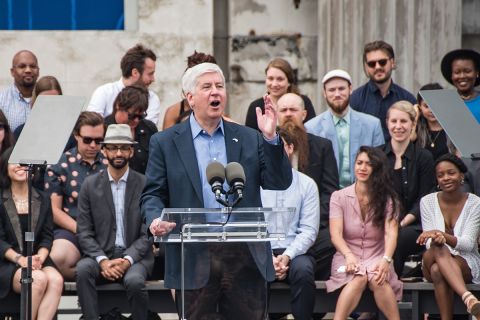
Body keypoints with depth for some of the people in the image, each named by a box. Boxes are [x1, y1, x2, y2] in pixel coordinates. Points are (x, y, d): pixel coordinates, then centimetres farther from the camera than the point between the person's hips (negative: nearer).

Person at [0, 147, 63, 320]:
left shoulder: (43, 200, 16)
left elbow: (47, 236, 10)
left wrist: (39, 257, -11)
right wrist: (19, 259, -18)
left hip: (36, 260, 3)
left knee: (56, 279, -30)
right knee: (39, 279, -33)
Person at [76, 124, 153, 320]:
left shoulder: (145, 185, 2)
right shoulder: (90, 185, 7)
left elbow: (147, 233, 0)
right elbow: (84, 232, 3)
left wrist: (127, 260, -16)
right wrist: (102, 261, -14)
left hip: (134, 257, -1)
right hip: (101, 254, 1)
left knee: (134, 280, -33)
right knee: (83, 270, -31)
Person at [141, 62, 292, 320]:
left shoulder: (249, 139, 12)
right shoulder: (165, 143, 7)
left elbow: (280, 183, 4)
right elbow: (153, 194, 5)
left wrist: (271, 139, -8)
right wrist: (155, 219, -17)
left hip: (246, 257, 2)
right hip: (194, 258, -2)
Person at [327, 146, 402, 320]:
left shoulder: (387, 199, 6)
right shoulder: (339, 197, 5)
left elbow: (391, 233, -10)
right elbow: (336, 234, -8)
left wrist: (386, 259, -31)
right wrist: (349, 256, -29)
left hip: (376, 258, 1)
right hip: (348, 258, -1)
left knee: (377, 279, -35)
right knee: (359, 278, -35)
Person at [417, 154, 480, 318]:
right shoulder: (427, 202, 2)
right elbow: (429, 243, -3)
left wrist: (442, 235, -32)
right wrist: (435, 240, -30)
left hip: (466, 264, -1)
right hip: (435, 259, 1)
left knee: (438, 270, -37)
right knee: (437, 246, -38)